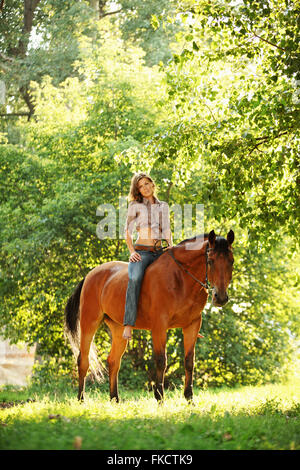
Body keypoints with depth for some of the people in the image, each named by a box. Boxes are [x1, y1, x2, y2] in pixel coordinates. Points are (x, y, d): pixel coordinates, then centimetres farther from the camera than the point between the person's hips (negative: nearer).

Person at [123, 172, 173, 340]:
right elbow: (128, 231, 5)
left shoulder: (163, 206, 18)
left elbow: (167, 230, 16)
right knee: (135, 279, -34)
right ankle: (129, 324, -41)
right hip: (142, 252, -4)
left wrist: (170, 244, -4)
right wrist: (132, 251, -9)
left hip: (159, 252, 4)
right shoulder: (135, 206, 7)